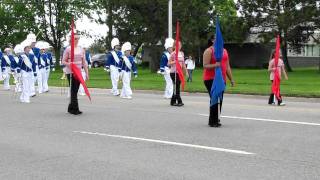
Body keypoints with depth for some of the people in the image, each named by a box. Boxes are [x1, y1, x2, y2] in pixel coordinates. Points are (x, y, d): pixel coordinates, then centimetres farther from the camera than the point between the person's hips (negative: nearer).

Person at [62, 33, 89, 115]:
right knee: (73, 91, -7)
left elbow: (84, 62, 11)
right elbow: (63, 61, -4)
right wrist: (68, 64, -25)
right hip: (71, 72, -5)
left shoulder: (81, 49, 9)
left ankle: (71, 108, 20)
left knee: (75, 91, 9)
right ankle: (75, 109, -6)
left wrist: (87, 73, 8)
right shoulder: (68, 49, -6)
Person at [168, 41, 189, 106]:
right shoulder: (173, 53, -6)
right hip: (173, 72, -6)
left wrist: (186, 71, 15)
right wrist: (175, 61, -23)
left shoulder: (182, 53, 12)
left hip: (179, 72, 6)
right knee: (177, 87, -9)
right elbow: (169, 63, -6)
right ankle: (179, 101, -7)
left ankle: (173, 101, 15)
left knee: (177, 87, 7)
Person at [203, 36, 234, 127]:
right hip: (211, 79, -7)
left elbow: (227, 66, 19)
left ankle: (215, 120, 19)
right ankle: (213, 121, -3)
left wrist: (231, 79, 17)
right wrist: (215, 65, -29)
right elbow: (205, 66, -12)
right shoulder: (209, 51, -6)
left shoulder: (224, 51, 17)